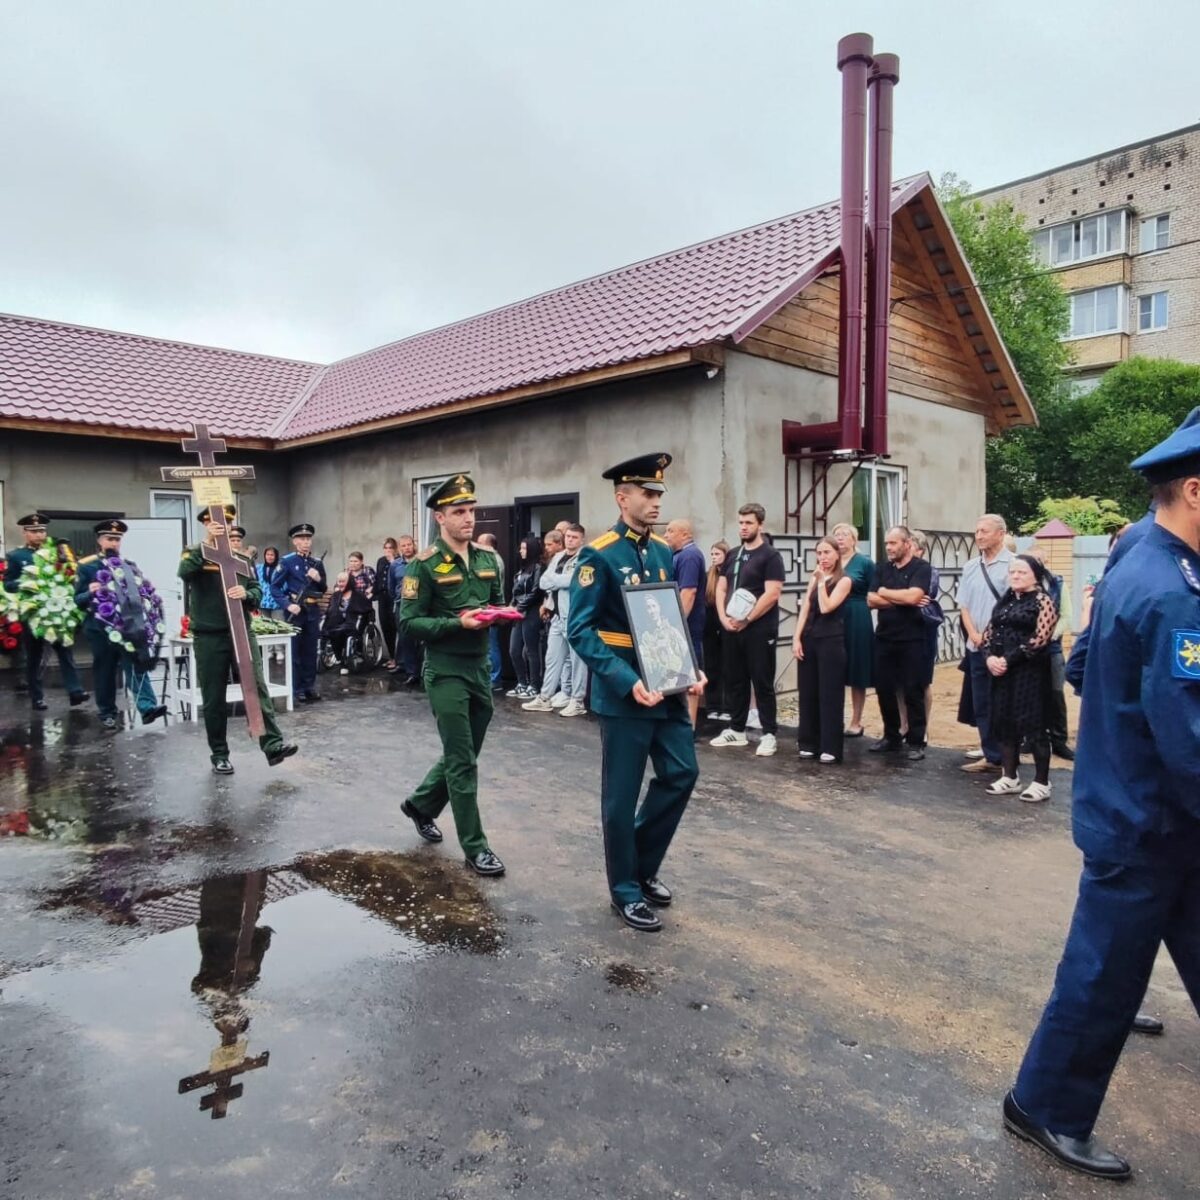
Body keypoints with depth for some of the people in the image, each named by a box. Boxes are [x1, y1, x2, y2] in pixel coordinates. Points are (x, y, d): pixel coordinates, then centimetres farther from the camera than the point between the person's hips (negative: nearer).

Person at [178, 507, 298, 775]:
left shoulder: (245, 560, 12)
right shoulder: (196, 554, 2)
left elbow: (258, 593, 3)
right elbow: (184, 573, -21)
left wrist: (246, 594, -20)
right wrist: (207, 543, -28)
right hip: (209, 637, -2)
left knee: (258, 688, -7)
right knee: (214, 699, 5)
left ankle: (273, 744, -10)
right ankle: (219, 755, 16)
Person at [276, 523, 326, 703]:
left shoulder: (317, 562, 10)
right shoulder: (287, 561, -4)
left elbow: (323, 590, 15)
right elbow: (275, 587, -6)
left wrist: (319, 579, -6)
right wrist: (288, 605, -16)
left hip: (313, 611, 5)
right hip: (295, 611, -4)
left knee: (311, 651, 9)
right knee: (295, 652, 1)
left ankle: (310, 687, 18)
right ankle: (298, 689, 6)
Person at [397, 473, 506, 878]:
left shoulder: (488, 559, 8)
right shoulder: (424, 565, -11)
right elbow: (409, 623, -13)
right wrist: (458, 623, -24)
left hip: (481, 669, 7)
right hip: (446, 672, -7)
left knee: (463, 754, 18)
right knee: (462, 761, -1)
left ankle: (420, 805, 42)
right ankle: (475, 847, 9)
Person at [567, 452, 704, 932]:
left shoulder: (663, 551, 9)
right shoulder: (598, 554, -13)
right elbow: (580, 630, -18)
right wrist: (627, 681, -27)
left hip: (666, 688, 7)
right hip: (623, 694, -7)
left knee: (682, 774, 11)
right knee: (621, 795, 5)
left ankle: (642, 864, 31)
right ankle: (625, 890, 22)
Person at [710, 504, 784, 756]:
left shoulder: (770, 555, -7)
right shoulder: (733, 556, 13)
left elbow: (772, 594, -15)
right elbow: (721, 589, 13)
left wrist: (746, 619, -15)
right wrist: (724, 617, -3)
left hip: (759, 629, -6)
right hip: (733, 628, 7)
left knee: (762, 683, -2)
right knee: (736, 681, 12)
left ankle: (769, 734, 6)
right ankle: (737, 730, 22)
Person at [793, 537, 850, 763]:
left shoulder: (844, 580, -4)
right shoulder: (814, 577, 14)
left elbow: (826, 607, -16)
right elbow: (805, 608, 6)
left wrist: (822, 581, -11)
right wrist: (797, 638, -3)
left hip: (831, 641, -6)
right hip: (809, 639, 6)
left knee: (830, 694, -2)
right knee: (808, 692, 8)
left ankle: (830, 747, 2)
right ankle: (809, 743, 16)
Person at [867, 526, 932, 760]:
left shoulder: (921, 567, -6)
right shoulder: (882, 569, 9)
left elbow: (912, 596, -21)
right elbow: (871, 600, -1)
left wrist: (884, 592, -6)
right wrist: (902, 600, -11)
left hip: (912, 640, -5)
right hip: (884, 638, 5)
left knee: (913, 691, 1)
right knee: (884, 689, 9)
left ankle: (916, 741, 11)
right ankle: (891, 736, 23)